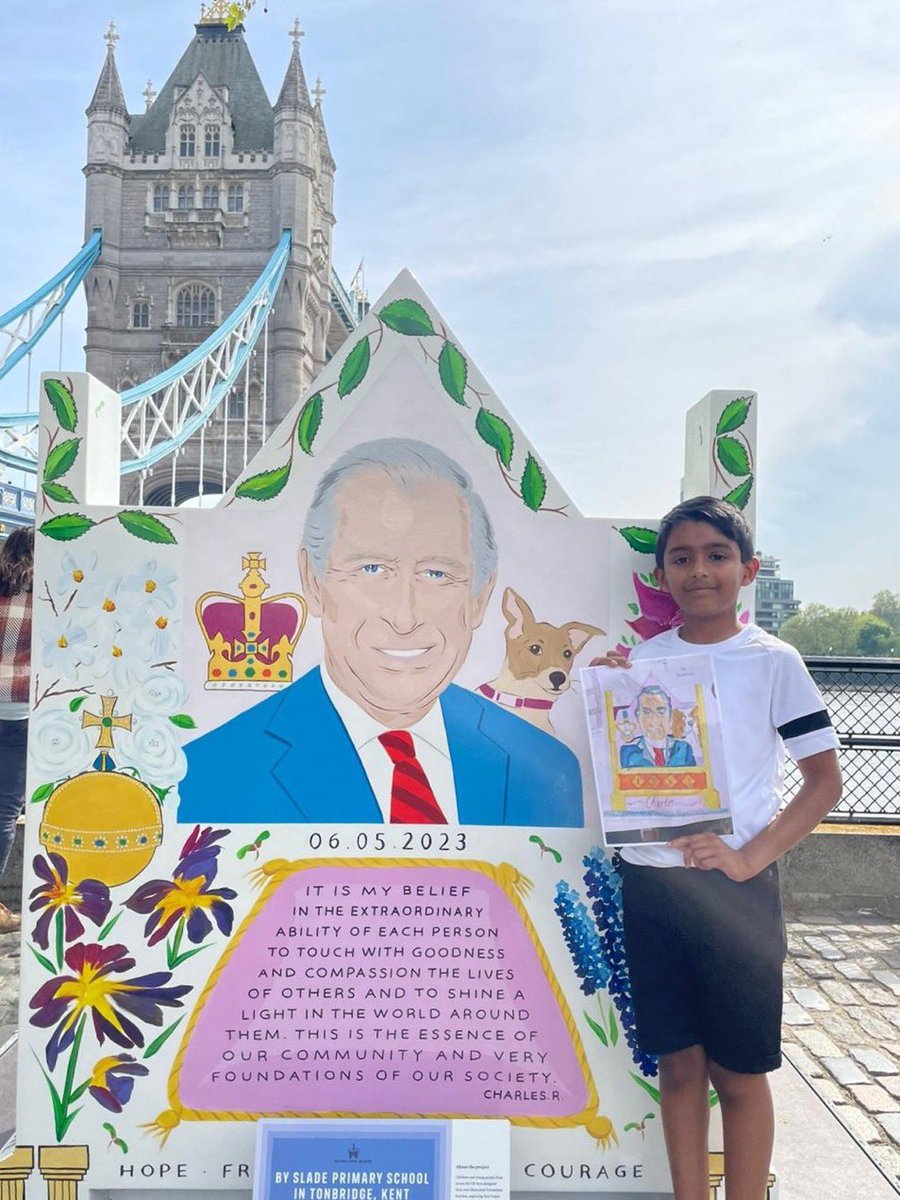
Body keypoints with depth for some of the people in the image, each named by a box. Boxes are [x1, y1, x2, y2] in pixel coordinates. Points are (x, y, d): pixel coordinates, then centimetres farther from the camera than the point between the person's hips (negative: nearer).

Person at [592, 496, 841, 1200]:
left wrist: (749, 858, -14)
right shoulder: (642, 661, 5)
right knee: (679, 1063, 13)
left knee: (740, 1073, 9)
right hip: (650, 883, 3)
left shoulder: (772, 661, -4)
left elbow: (825, 779, -4)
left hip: (737, 889, -3)